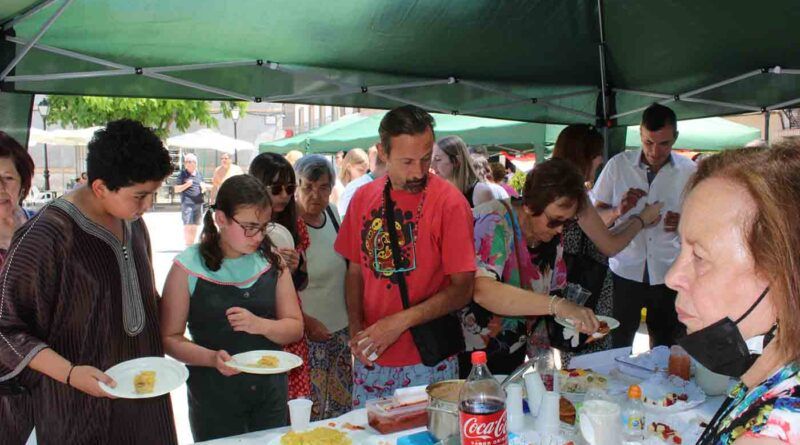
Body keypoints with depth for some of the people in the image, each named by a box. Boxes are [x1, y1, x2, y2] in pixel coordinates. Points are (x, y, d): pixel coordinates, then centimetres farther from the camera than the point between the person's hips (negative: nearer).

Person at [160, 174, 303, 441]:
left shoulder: (272, 261, 0)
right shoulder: (188, 268, -11)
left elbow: (295, 327, 0)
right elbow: (170, 338, -10)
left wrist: (260, 325, -19)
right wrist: (212, 358, -26)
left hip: (270, 391, 4)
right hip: (213, 398, -3)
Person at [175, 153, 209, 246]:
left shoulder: (199, 174, 13)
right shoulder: (183, 174, -2)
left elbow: (203, 189, 22)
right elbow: (176, 189, -4)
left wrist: (203, 187, -1)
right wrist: (186, 185, -17)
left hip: (198, 203, 6)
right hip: (187, 203, -6)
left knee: (195, 226, 12)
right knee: (188, 226, -10)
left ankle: (192, 245, 22)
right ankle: (187, 246, -6)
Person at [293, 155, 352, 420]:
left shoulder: (332, 212, 3)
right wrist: (307, 322, -18)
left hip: (340, 327, 7)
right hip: (308, 333, -7)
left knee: (342, 406, 17)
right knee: (311, 412, 1)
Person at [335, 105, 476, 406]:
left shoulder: (450, 202, -11)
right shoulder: (363, 198, 3)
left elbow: (462, 289, -12)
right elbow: (355, 271, 10)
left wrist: (401, 321, -20)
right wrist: (356, 329, -4)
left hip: (427, 362, -4)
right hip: (371, 360, 4)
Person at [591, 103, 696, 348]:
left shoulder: (688, 171, 2)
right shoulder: (618, 165, 0)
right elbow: (596, 217, 3)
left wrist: (683, 222, -14)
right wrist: (618, 211, -19)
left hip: (668, 275, 1)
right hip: (624, 272, -1)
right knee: (616, 350, 4)